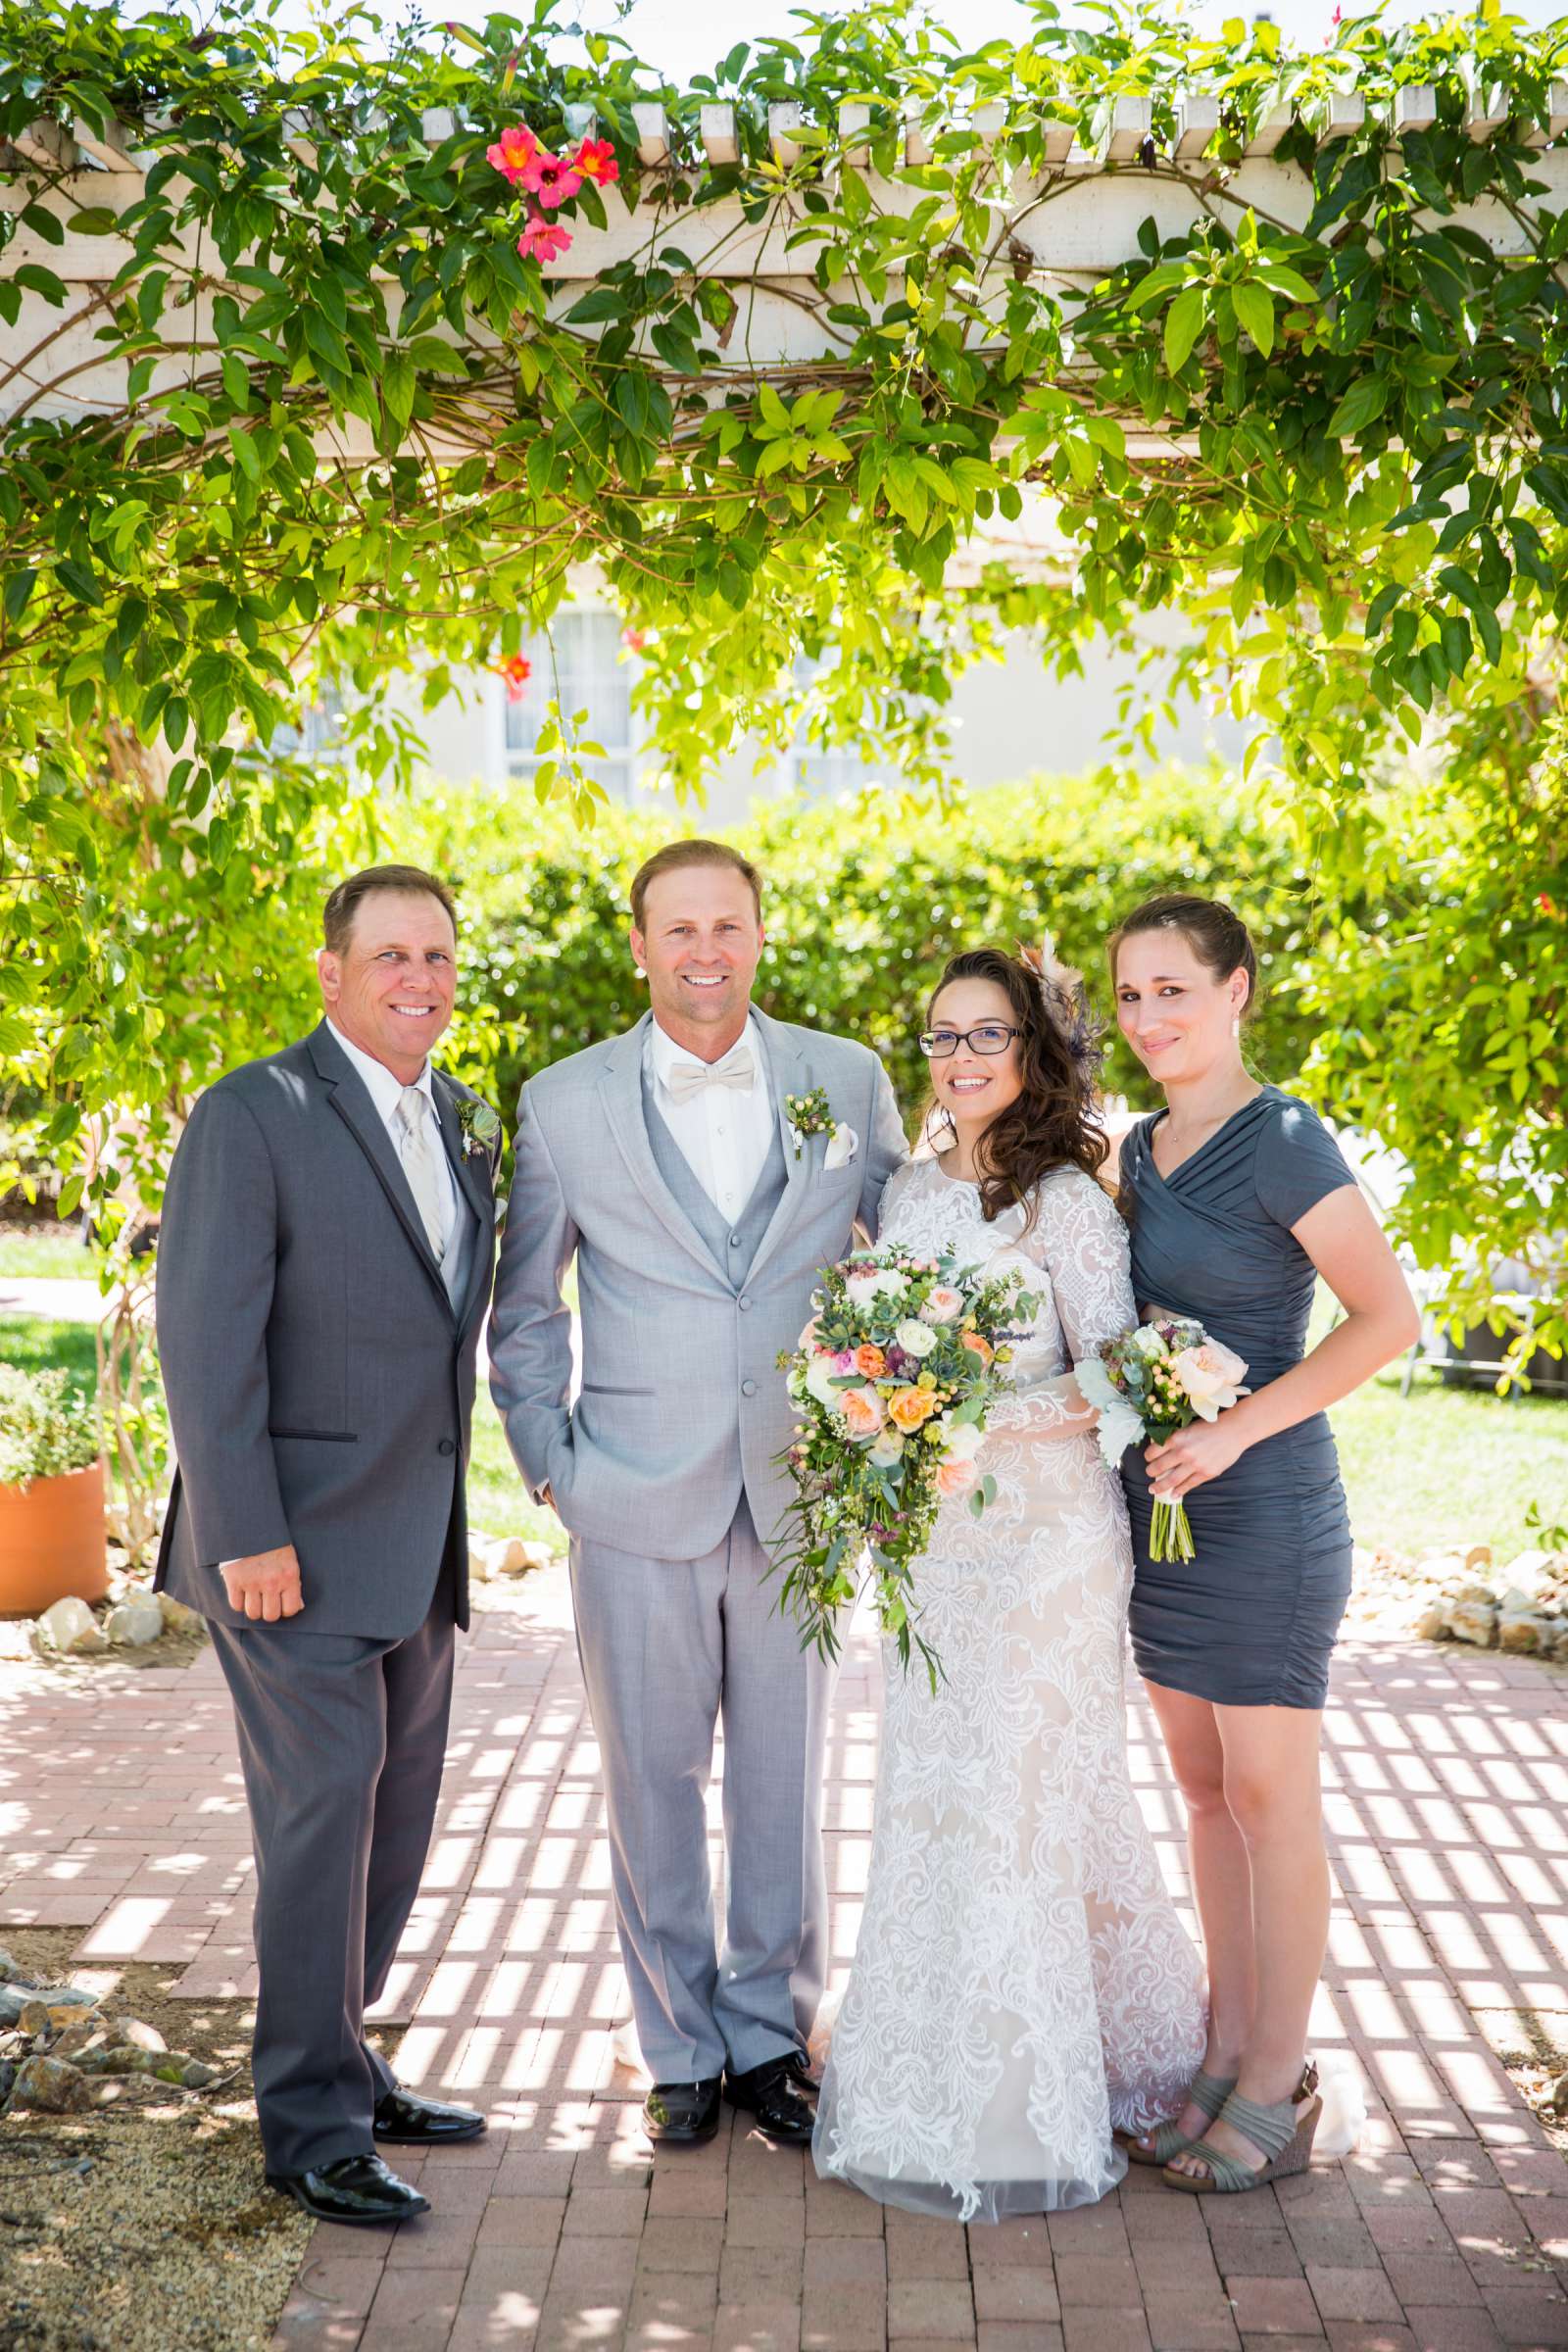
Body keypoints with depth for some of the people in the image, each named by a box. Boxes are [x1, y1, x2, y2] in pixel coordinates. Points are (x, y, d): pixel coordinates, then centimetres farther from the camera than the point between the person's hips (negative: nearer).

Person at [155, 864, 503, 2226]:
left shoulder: (465, 1123, 11)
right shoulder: (252, 1118, -11)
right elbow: (206, 1341, -15)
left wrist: (450, 1513, 14)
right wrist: (245, 1536, -19)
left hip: (420, 1544, 8)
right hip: (300, 1544, -7)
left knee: (398, 1817, 15)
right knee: (322, 1813, -2)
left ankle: (342, 2069, 31)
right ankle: (313, 2126, 12)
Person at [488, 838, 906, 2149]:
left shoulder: (848, 1081, 2)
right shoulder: (564, 1104, -1)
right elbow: (523, 1308, 9)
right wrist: (550, 1461, 1)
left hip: (802, 1498, 1)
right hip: (636, 1505, -1)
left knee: (786, 1786, 11)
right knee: (654, 1789, 10)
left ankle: (772, 2034, 29)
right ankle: (682, 2049, 27)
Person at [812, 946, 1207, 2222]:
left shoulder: (1068, 1200, -11)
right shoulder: (909, 1192, 10)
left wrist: (982, 1417, -23)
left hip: (1044, 1532, -6)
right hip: (930, 1536, 7)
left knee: (1018, 1795, -1)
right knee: (930, 1795, 12)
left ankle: (1021, 2110, 13)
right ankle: (936, 2076, 27)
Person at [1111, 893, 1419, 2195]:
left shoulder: (1283, 1141, -12)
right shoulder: (1141, 1147, 11)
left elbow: (1387, 1316, -18)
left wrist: (1233, 1431, -20)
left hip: (1261, 1503, -7)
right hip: (1159, 1502, 8)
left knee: (1269, 1795, 2)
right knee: (1204, 1788, 13)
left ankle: (1280, 2087, 14)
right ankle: (1229, 2048, 24)